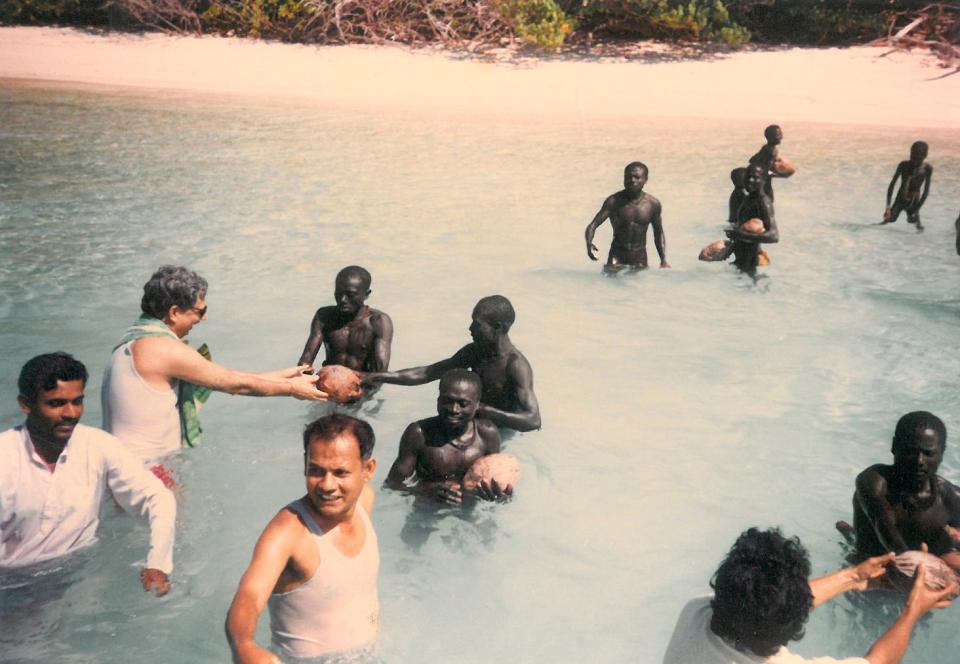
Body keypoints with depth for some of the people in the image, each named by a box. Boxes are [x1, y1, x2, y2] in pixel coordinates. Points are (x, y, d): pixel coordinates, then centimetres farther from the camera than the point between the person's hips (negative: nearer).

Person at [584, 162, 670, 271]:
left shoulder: (653, 204, -1)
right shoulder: (614, 201, -9)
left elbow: (658, 233, 12)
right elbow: (592, 225, -16)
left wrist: (663, 260, 3)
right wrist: (589, 244, -37)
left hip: (640, 258, 2)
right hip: (618, 255, -2)